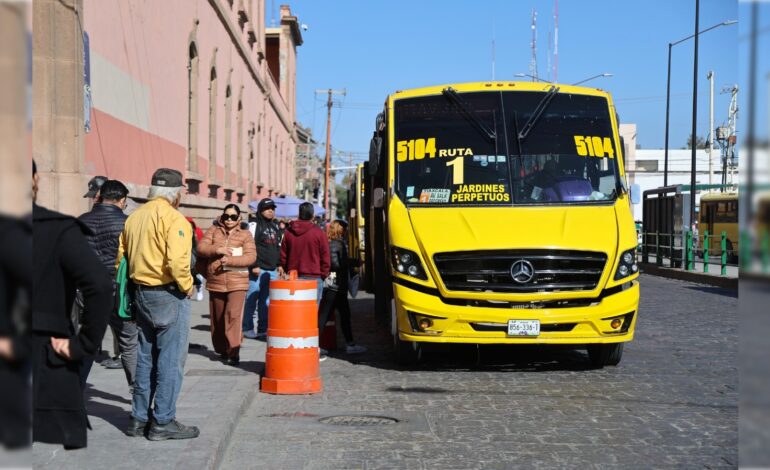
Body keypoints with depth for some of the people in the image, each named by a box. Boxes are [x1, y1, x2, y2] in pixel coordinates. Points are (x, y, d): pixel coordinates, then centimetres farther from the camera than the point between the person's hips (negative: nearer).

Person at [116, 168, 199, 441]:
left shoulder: (134, 217, 11)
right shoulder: (172, 217, -14)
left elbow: (119, 255, 11)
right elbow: (177, 260, -25)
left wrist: (136, 281, 15)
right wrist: (187, 286, -11)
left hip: (141, 293, 8)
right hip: (169, 295, -8)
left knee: (145, 357, 16)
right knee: (171, 359, -1)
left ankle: (138, 418, 21)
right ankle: (163, 422, 2)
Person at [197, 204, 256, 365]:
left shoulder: (245, 234, 2)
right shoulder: (213, 230, 9)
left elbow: (251, 257, -9)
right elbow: (201, 248, -1)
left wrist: (229, 260, -18)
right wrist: (217, 250, -18)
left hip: (237, 282, -3)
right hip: (215, 281, 3)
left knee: (233, 315, -17)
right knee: (218, 318, 12)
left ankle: (234, 352, -15)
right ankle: (222, 349, 28)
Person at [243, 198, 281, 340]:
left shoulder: (275, 227, 19)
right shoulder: (255, 225, -4)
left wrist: (279, 264, 17)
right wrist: (254, 266, -16)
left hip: (272, 270, 7)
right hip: (258, 270, -7)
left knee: (266, 302, 8)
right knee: (251, 299, -3)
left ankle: (263, 329, 12)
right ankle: (247, 328, 4)